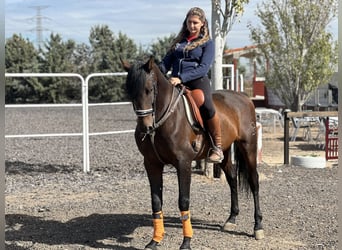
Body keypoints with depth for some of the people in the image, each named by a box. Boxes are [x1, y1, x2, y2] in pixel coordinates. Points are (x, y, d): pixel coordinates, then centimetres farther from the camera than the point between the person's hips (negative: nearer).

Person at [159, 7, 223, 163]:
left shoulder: (207, 43, 8)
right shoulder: (179, 41, 22)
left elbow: (203, 68, -5)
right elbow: (166, 62, 20)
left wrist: (181, 78, -18)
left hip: (197, 81, -5)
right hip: (175, 83, 5)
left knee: (206, 106, -32)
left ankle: (217, 147, -17)